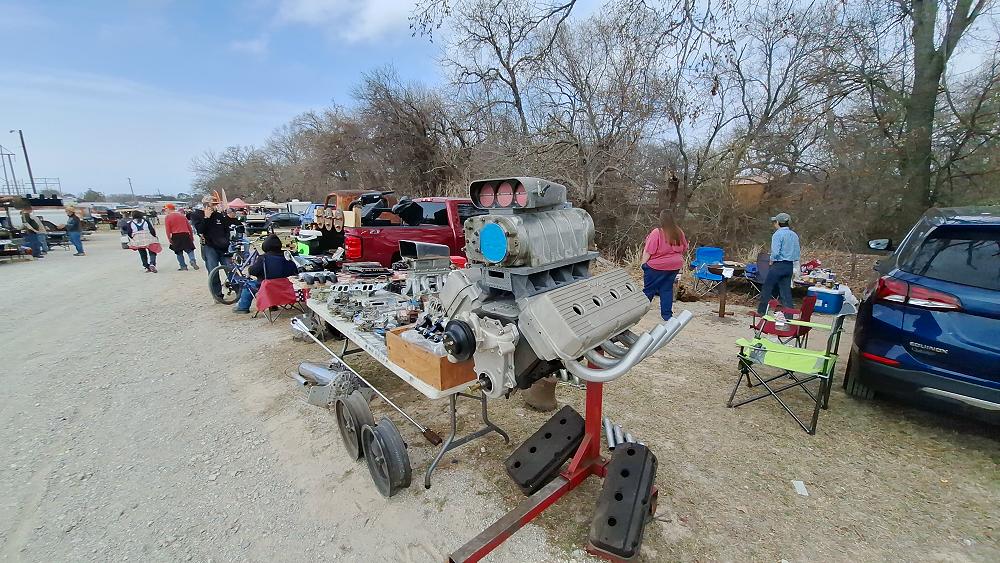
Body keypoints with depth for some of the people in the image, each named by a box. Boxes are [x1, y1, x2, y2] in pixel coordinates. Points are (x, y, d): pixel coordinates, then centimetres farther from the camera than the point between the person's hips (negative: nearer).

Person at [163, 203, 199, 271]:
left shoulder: (167, 217, 0)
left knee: (179, 252, 8)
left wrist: (169, 239, -2)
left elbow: (167, 229, -6)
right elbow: (189, 226, 13)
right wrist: (192, 236, 19)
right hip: (185, 235, 2)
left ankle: (183, 266, 8)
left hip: (176, 236, -2)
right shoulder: (182, 216, 12)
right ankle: (193, 261, -19)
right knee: (190, 250, 6)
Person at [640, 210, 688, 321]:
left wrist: (643, 264, -8)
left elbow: (648, 251, -18)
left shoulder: (657, 232, -17)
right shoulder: (679, 233, 2)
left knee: (649, 289, 5)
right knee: (667, 289, 12)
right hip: (674, 266, 5)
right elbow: (684, 249, 15)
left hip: (656, 266, -5)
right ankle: (667, 315, 15)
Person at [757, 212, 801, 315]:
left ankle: (762, 311, 10)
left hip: (778, 265, -7)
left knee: (767, 288, 4)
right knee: (786, 290, 10)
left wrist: (771, 260, -3)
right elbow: (798, 254, 11)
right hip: (790, 266, 7)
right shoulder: (794, 235, 11)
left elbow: (775, 252, -20)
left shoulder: (777, 234, -12)